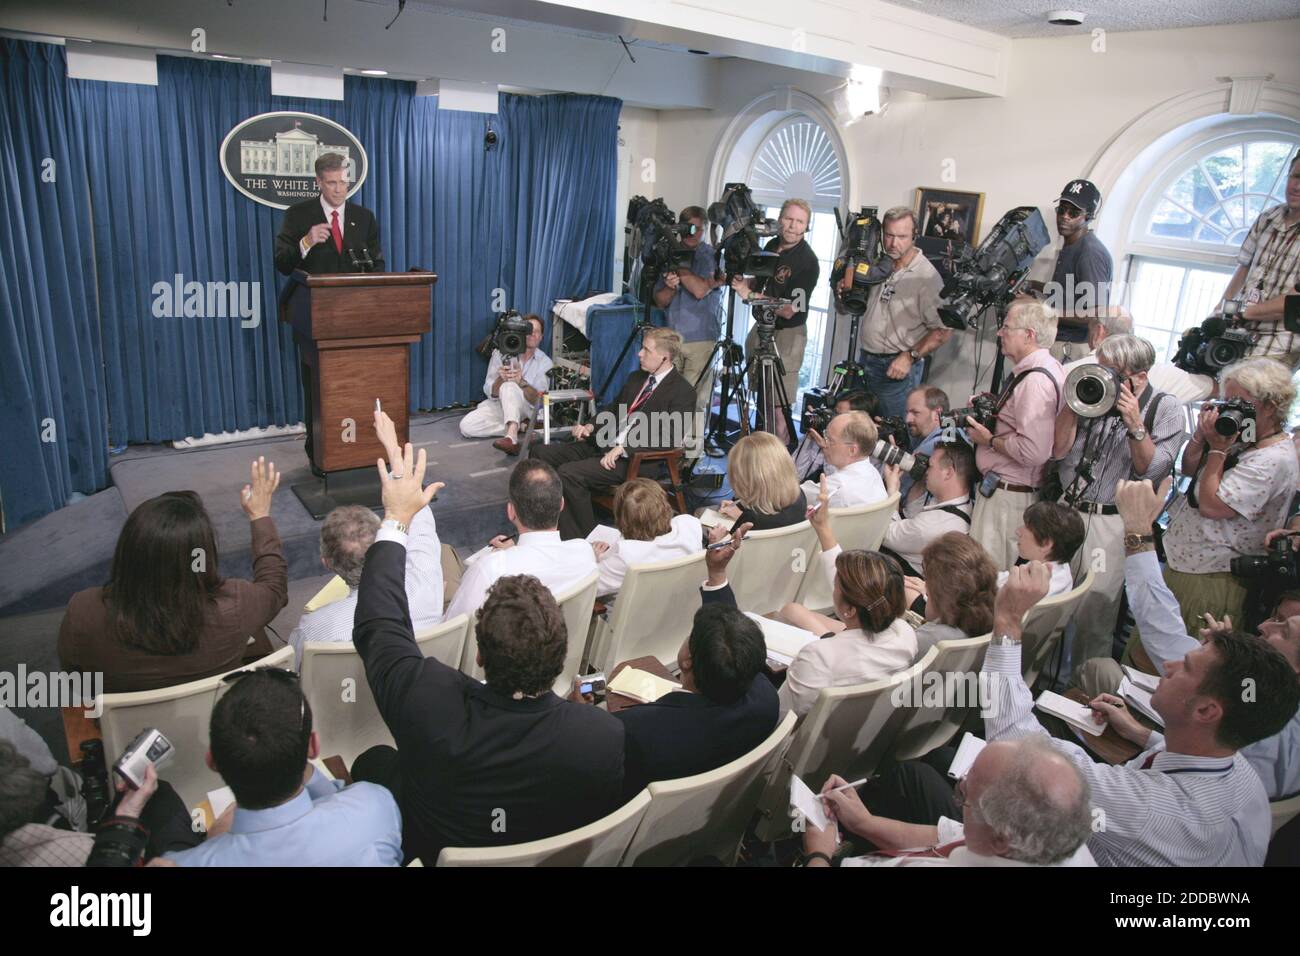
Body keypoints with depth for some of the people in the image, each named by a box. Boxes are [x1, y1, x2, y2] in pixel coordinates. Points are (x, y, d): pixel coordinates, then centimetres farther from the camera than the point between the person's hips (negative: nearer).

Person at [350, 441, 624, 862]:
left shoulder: (429, 702, -38)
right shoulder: (608, 738, -37)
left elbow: (378, 622, -18)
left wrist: (396, 519, -7)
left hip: (430, 853, -1)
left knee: (372, 762, 22)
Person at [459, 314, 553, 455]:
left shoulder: (545, 362, -7)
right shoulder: (501, 353, -6)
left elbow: (538, 401, -14)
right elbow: (490, 393, -9)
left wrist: (521, 382, -33)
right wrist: (500, 379, -31)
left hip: (526, 409, -3)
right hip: (498, 405, 3)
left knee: (509, 386, -35)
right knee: (466, 426, -23)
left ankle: (511, 437, -54)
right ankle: (519, 426, -16)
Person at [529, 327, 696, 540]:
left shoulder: (683, 392, -7)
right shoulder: (637, 378, 18)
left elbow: (671, 439, -18)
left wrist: (623, 448, -23)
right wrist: (591, 427, 7)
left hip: (634, 459, -9)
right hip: (602, 444, 9)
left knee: (569, 473, -28)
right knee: (540, 453, -1)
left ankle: (586, 538, -13)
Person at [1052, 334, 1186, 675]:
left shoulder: (1166, 409, -4)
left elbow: (1152, 471, -10)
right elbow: (1058, 450, 0)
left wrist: (1135, 425, -20)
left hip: (1112, 523, -3)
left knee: (1092, 615, 1)